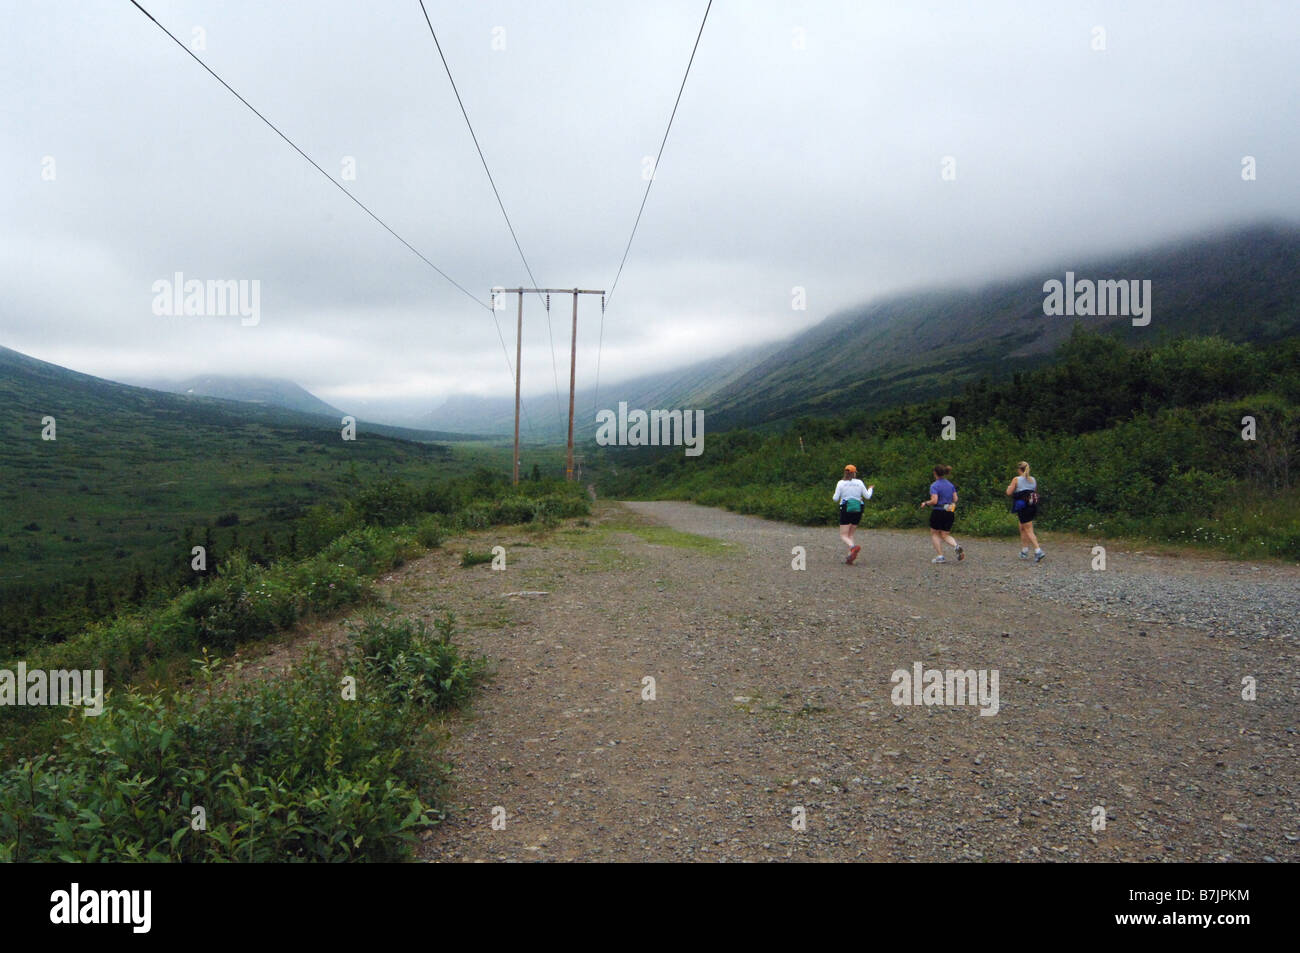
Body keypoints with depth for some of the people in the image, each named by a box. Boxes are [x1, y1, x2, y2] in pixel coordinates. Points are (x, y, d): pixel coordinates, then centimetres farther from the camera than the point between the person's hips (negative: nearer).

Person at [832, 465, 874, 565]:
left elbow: (835, 498, -4)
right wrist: (870, 489, 27)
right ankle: (850, 557, 3)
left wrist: (834, 495, 20)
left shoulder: (841, 483, -3)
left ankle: (853, 547, -32)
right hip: (858, 510, 3)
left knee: (843, 536, -1)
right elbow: (867, 496, 7)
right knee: (850, 534, 16)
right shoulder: (859, 482, 3)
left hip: (845, 510, -3)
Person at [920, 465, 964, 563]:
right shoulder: (950, 484, 8)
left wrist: (925, 503, -2)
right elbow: (955, 499, 8)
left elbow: (934, 501, -20)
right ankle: (957, 546, -16)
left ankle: (940, 556, 6)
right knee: (945, 535, 13)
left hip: (938, 512, -5)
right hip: (950, 513, 5)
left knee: (934, 533, 13)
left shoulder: (934, 486, -12)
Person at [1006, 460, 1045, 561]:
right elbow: (1036, 493, 17)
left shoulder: (1016, 479, -8)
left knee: (1029, 531, -5)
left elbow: (1009, 493, -8)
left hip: (1022, 507, -6)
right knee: (1022, 528, 19)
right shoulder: (1033, 480, 9)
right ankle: (1024, 552, 22)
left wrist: (1009, 487, 12)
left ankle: (1038, 551, -16)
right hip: (1032, 506, 6)